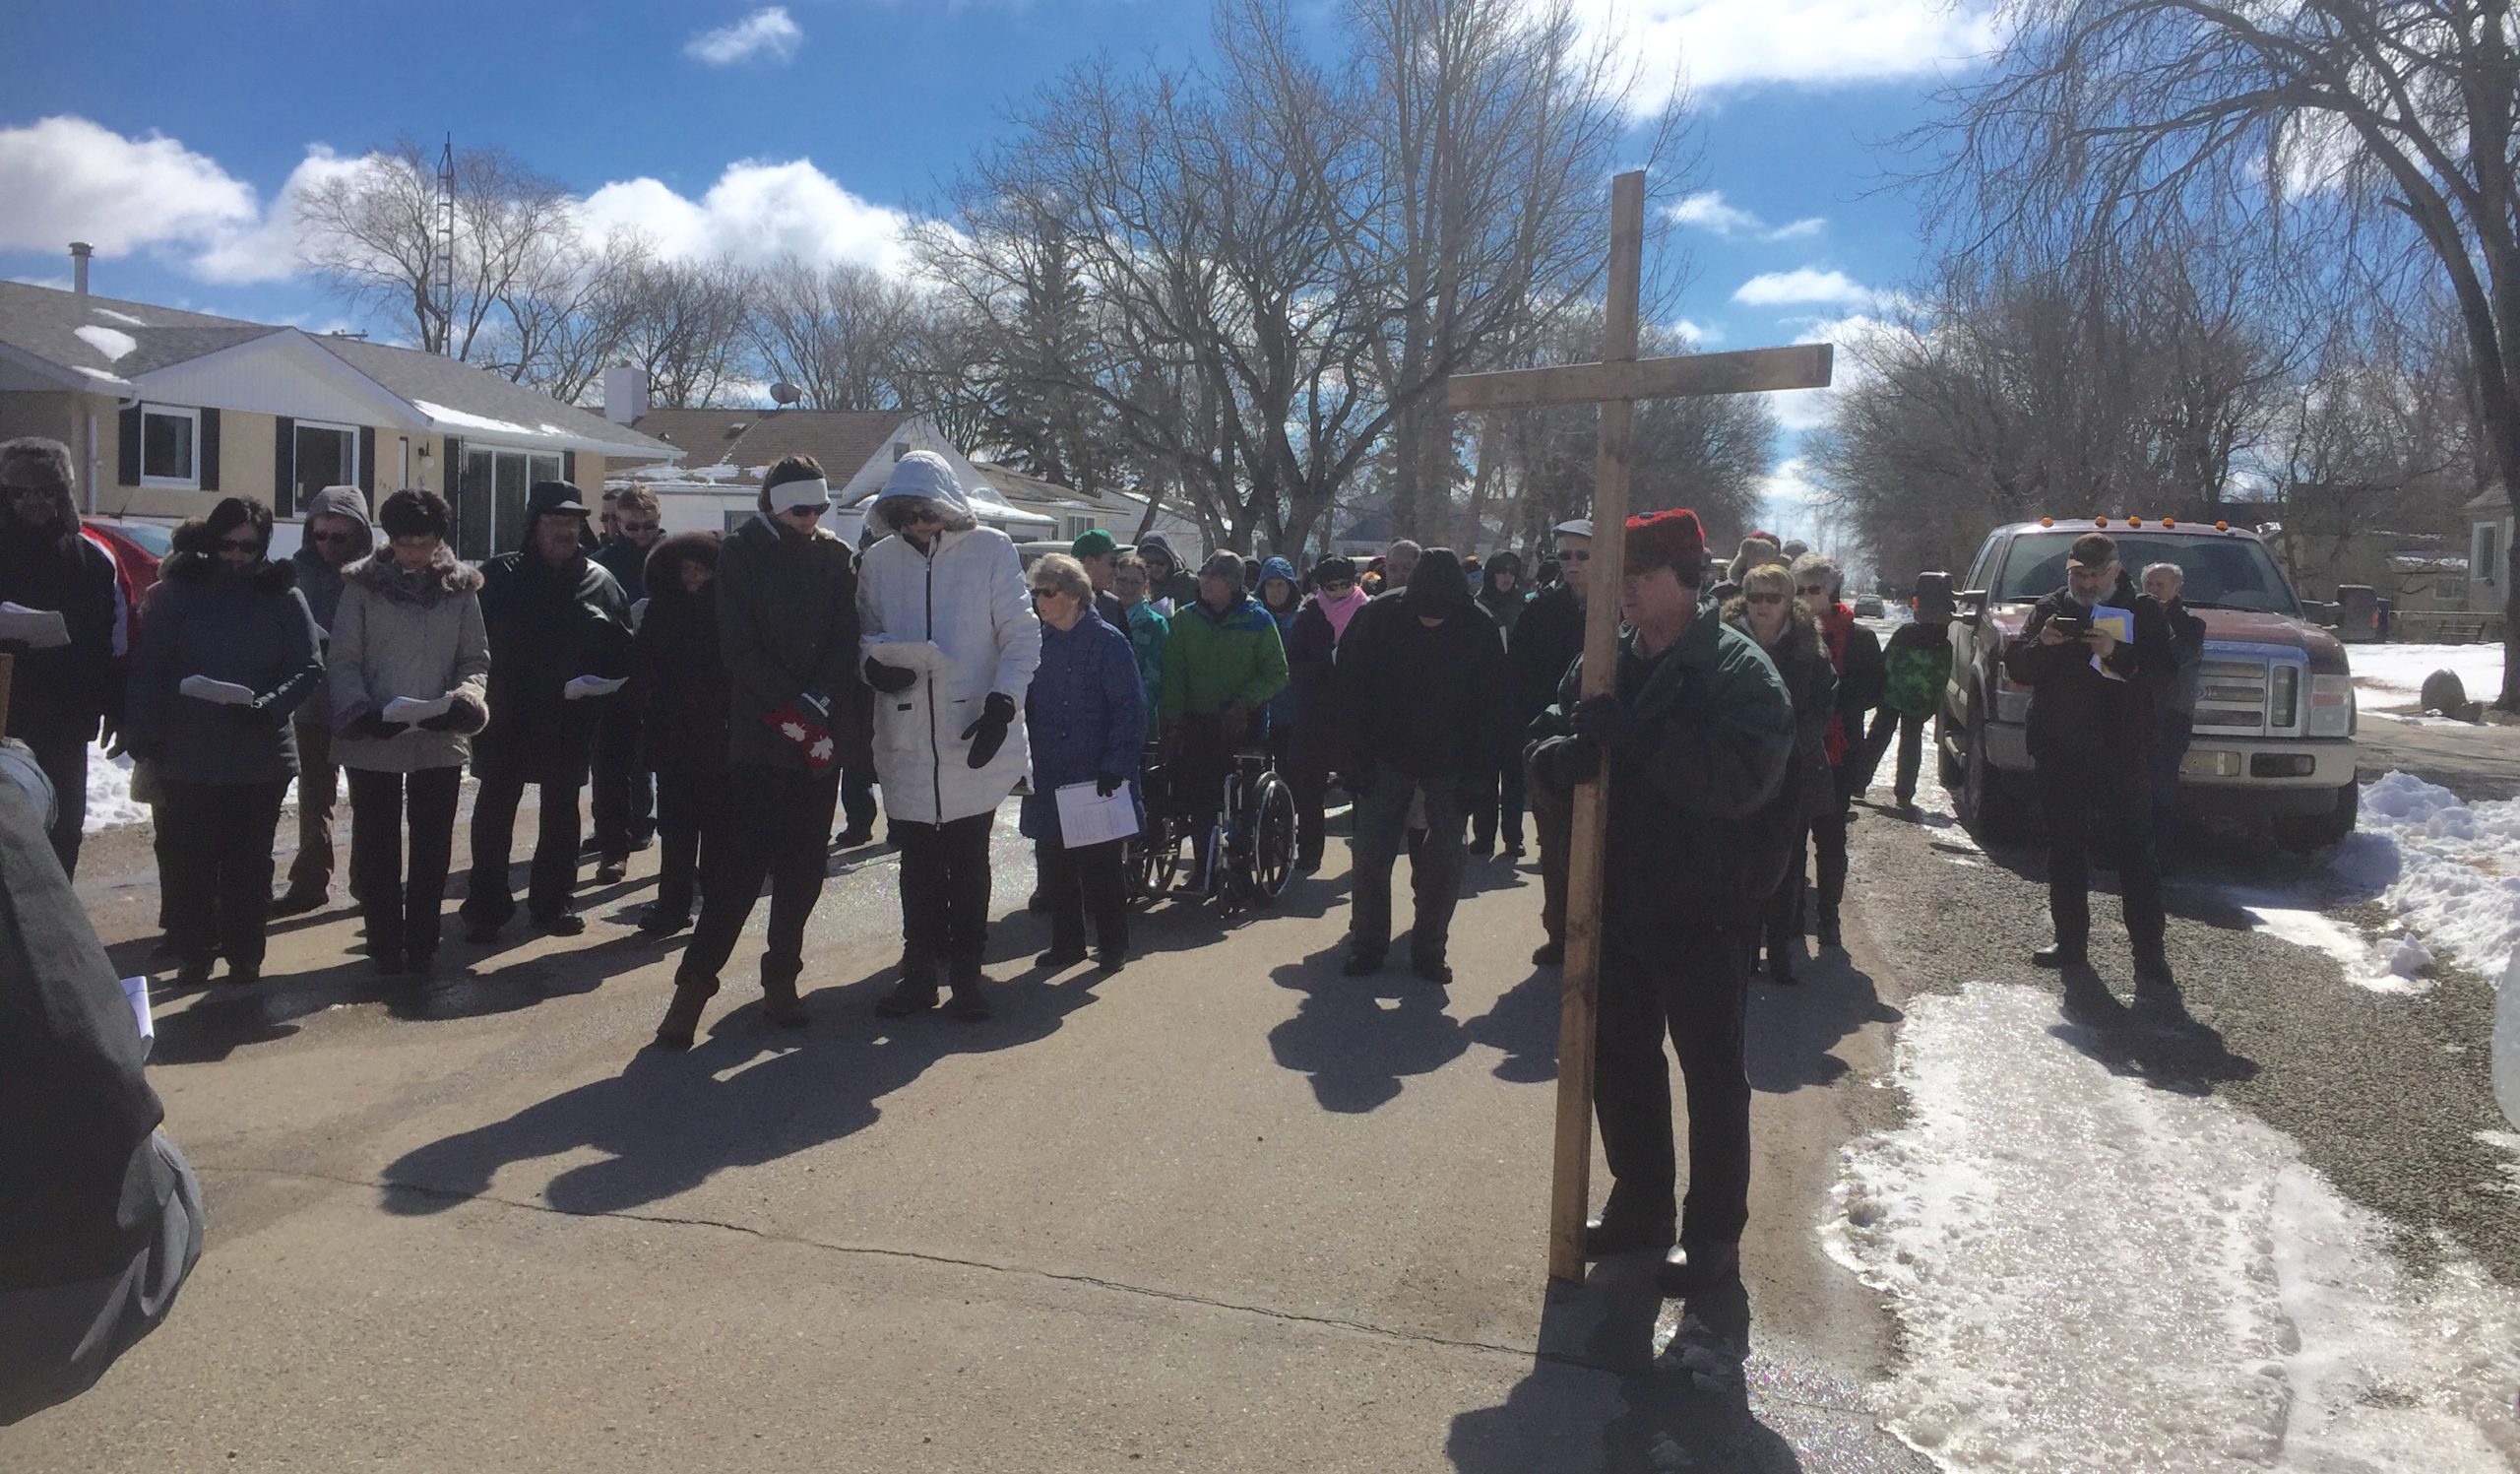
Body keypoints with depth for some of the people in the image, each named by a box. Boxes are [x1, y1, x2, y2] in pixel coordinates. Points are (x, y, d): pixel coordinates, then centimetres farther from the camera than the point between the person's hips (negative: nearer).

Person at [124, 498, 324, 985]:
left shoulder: (283, 596, 1)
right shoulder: (179, 592, 1)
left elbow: (309, 669, -2)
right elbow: (149, 669, 0)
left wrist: (268, 705, -19)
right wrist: (145, 737, -7)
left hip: (261, 757, 0)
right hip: (188, 756, 0)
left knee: (249, 860, 8)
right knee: (189, 859, 6)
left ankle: (244, 953, 17)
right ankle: (192, 953, 18)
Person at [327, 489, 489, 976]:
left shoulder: (460, 588, 4)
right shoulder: (363, 585, -2)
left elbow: (476, 658, 6)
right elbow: (343, 661, -3)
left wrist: (465, 699, -13)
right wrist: (360, 710, -17)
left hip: (441, 738, 2)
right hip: (374, 740, -1)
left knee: (432, 845, 9)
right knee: (376, 844, 6)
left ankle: (422, 943, 20)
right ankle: (385, 944, 18)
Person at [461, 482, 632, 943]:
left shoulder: (599, 581, 2)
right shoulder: (500, 575, -2)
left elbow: (623, 651, 0)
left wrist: (598, 686, -16)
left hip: (571, 720, 2)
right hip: (506, 715, -2)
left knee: (562, 811, 13)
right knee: (495, 809, 2)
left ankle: (553, 900, 26)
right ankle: (485, 905, 11)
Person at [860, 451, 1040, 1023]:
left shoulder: (991, 549, -3)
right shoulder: (880, 559, 6)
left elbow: (1022, 636, -4)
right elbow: (864, 631, 14)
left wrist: (1002, 702, -16)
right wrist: (873, 664, -9)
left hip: (975, 736, -2)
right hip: (906, 739, 3)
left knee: (969, 858, 8)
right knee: (917, 861, 10)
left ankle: (965, 972, 19)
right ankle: (919, 970, 22)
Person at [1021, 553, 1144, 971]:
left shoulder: (1108, 643, -8)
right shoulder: (1037, 641, 8)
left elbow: (1130, 711, -10)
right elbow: (1025, 704, 11)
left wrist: (1116, 765, -16)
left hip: (1095, 778, -5)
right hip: (1047, 776, 5)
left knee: (1100, 866, 2)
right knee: (1054, 864, 11)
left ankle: (1112, 945, 15)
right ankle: (1066, 942, 24)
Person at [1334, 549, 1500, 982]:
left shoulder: (1480, 629, -11)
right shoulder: (1379, 617, -13)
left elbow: (1490, 704, -4)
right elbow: (1351, 688, -6)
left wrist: (1475, 771, -9)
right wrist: (1357, 758, -10)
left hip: (1448, 765, 0)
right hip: (1387, 759, 0)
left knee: (1444, 864, 3)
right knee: (1371, 856, 2)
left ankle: (1429, 950, 16)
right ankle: (1367, 945, 16)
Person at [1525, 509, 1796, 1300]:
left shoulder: (1738, 668, -11)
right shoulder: (1603, 663, 7)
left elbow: (1742, 776, -25)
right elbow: (1546, 755, 5)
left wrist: (1632, 736, -29)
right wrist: (1569, 752, -19)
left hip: (1702, 907, -6)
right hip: (1615, 899, 6)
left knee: (1713, 1072, 7)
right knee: (1619, 1060, 17)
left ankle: (1714, 1235, 22)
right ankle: (1640, 1205, 35)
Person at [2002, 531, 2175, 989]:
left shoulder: (2142, 612, 1)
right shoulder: (2050, 610, 10)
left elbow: (2166, 670, -9)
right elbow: (2015, 667, 4)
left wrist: (2118, 653, -25)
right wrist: (2041, 644, -16)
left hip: (2121, 756, -4)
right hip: (2059, 755, 4)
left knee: (2134, 854, -5)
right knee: (2065, 852, 12)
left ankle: (2150, 955, -4)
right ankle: (2070, 942, 23)